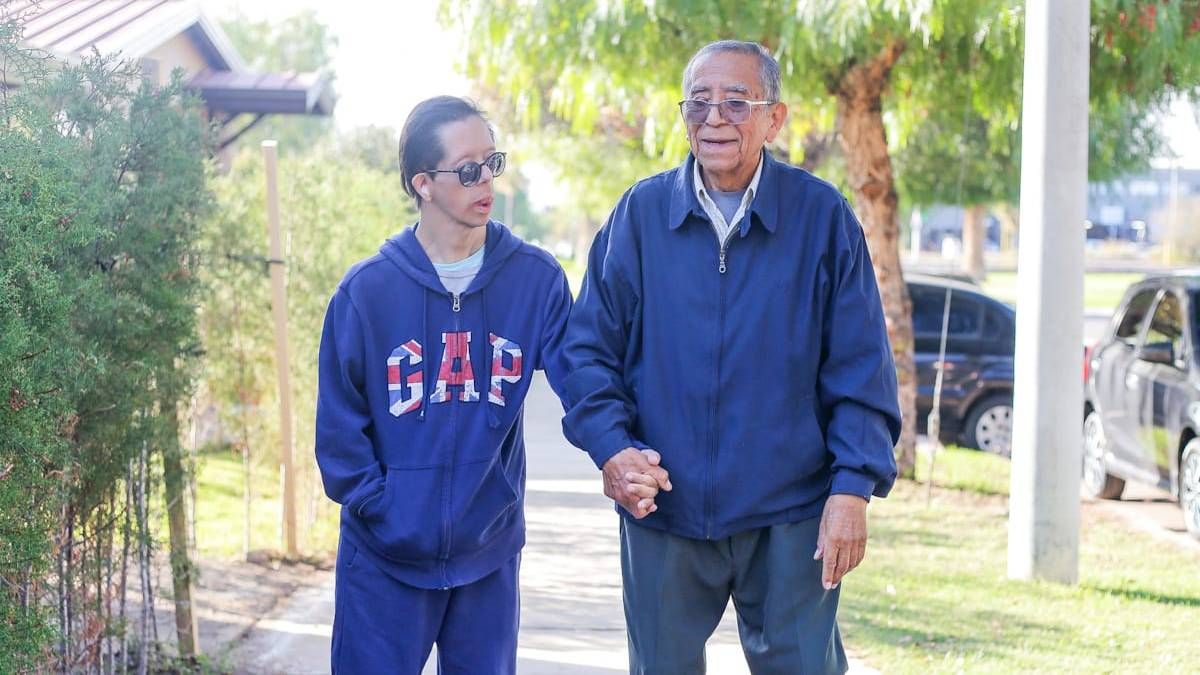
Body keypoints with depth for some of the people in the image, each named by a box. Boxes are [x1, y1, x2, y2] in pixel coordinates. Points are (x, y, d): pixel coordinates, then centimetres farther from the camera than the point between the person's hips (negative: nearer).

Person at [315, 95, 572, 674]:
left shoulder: (536, 279, -3)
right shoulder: (367, 290, -6)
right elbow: (339, 421, -3)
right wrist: (378, 505, -10)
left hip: (490, 554, 2)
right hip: (384, 559, -1)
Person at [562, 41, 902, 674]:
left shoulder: (823, 216, -2)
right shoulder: (640, 213, 1)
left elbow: (860, 367, -2)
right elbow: (588, 347, 5)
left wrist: (853, 486, -8)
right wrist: (611, 447, -10)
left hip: (790, 518, -1)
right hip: (661, 511, 2)